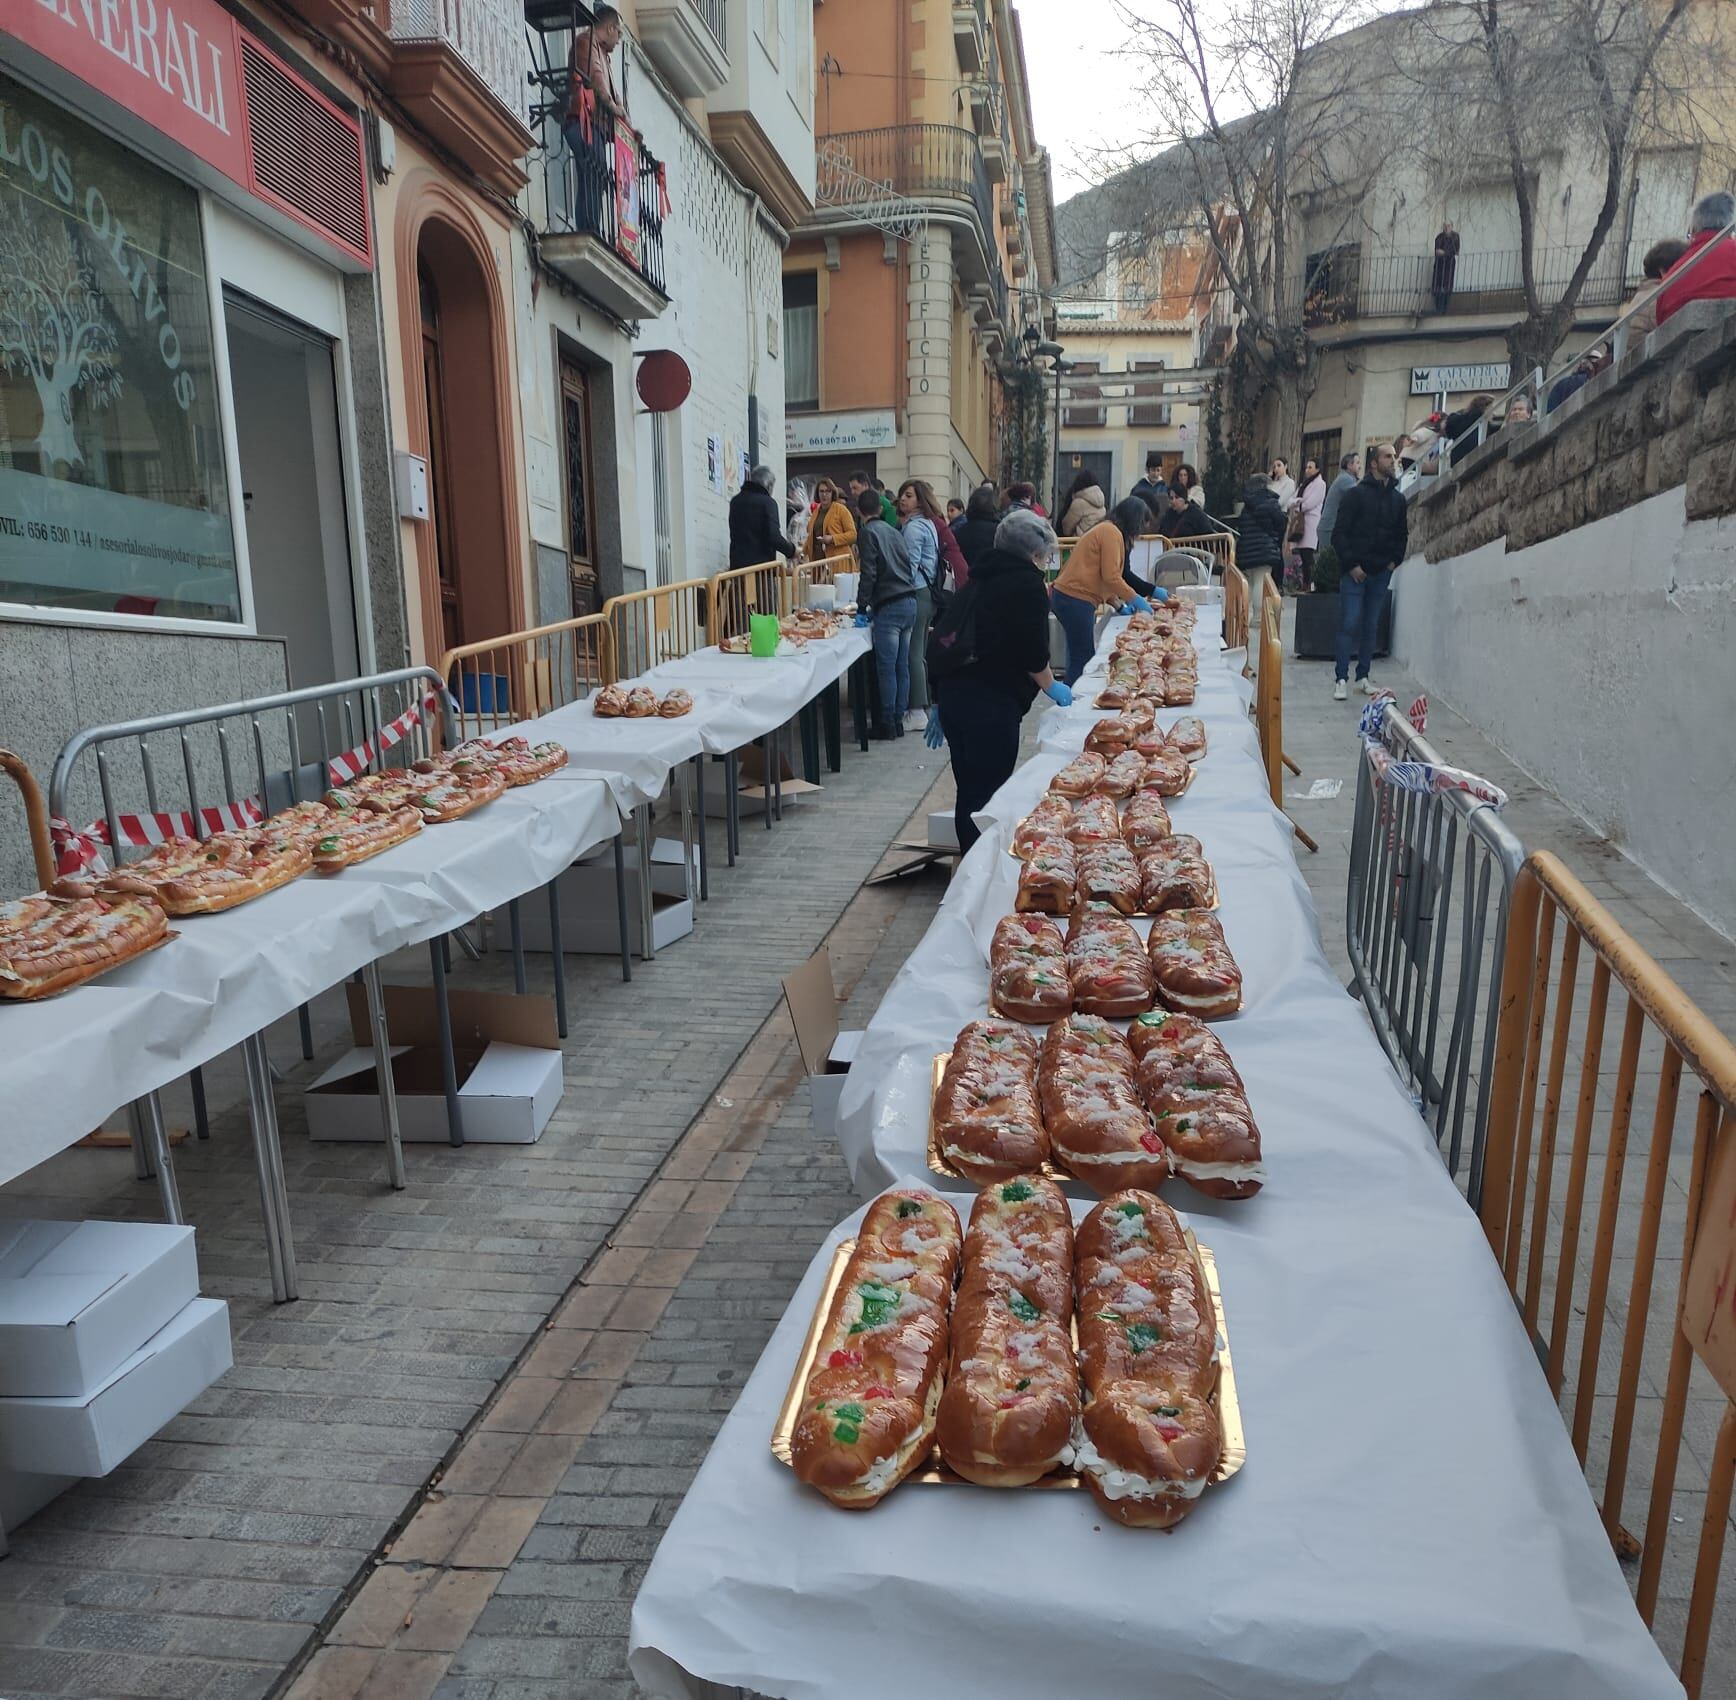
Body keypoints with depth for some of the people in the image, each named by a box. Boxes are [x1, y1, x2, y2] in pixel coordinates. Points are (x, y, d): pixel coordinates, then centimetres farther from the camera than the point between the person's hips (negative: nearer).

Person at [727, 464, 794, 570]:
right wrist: (792, 550, 2)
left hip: (736, 563, 5)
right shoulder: (768, 502, -7)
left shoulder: (735, 500, 11)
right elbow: (774, 537, -14)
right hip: (761, 563, -5)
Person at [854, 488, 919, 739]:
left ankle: (887, 724, 1)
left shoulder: (867, 532, -4)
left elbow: (869, 574, -12)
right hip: (909, 601, 8)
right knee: (902, 666, 10)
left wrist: (861, 608, -5)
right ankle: (899, 719, 15)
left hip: (889, 606, -8)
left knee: (887, 669, -3)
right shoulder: (893, 531, 18)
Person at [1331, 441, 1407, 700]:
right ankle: (1340, 678, -2)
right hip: (1355, 571, -5)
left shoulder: (1397, 499, 11)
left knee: (1371, 626, 8)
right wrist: (1351, 564, -12)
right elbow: (1340, 533, -7)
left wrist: (1395, 560, 6)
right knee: (1349, 625, -6)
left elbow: (1402, 535, 20)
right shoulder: (1357, 494, -4)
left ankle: (1363, 676, 15)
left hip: (1382, 572, 5)